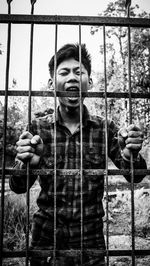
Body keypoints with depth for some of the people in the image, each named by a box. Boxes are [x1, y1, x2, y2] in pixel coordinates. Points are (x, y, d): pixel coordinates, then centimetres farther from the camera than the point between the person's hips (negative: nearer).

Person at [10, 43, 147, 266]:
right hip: (46, 237, 0)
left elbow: (134, 177, -4)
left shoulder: (105, 128, -5)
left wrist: (131, 154, -26)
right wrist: (25, 162, -29)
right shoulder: (38, 128, -6)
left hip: (91, 238, 0)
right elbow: (18, 188, -7)